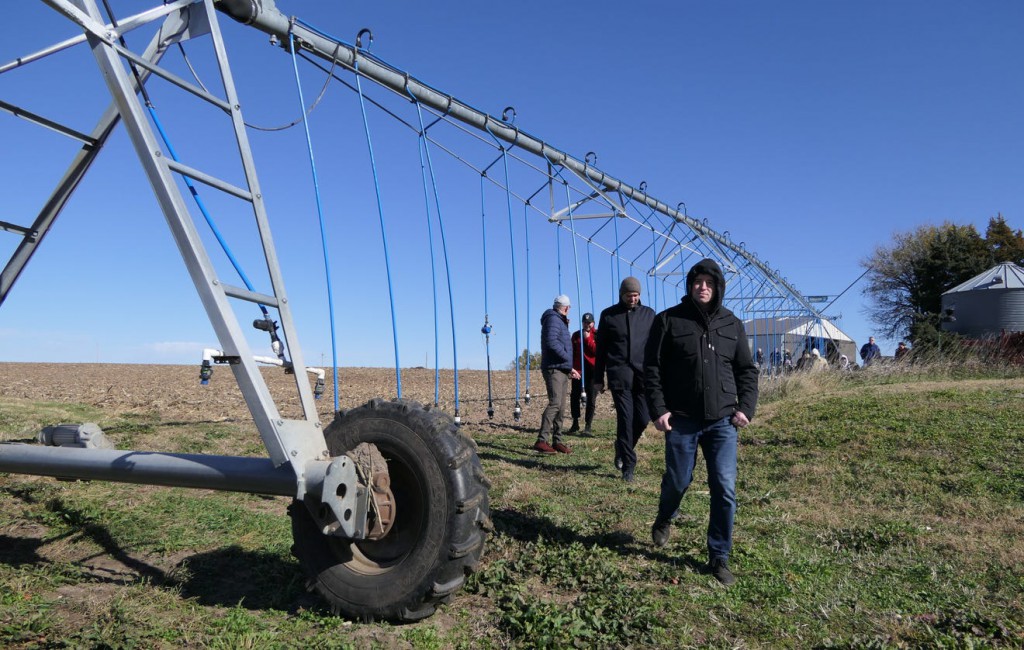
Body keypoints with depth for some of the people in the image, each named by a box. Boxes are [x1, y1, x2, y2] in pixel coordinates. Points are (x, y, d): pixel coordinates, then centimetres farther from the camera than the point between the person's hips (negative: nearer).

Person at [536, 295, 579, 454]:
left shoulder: (560, 321, 24)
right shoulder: (553, 319, -8)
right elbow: (551, 342, -23)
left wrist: (569, 368, 23)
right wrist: (567, 358, -15)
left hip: (562, 369, 10)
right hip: (554, 368, -10)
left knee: (561, 407, 9)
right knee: (555, 403, -18)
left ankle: (557, 441, 13)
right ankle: (541, 440, -21)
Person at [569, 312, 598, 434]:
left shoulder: (597, 335, 3)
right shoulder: (576, 335, 11)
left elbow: (597, 351, -10)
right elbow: (571, 352, 11)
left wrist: (588, 339, -12)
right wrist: (571, 367, 4)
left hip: (592, 370, -2)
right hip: (578, 369, 2)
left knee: (591, 398, 0)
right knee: (574, 396, 1)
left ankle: (588, 425, 7)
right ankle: (575, 423, 13)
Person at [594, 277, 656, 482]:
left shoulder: (648, 314, 11)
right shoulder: (608, 315, 8)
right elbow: (601, 348, 10)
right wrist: (598, 378, 7)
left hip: (643, 373, 2)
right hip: (619, 373, -2)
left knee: (643, 418, -2)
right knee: (625, 417, -6)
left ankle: (622, 448, 26)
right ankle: (628, 465, 1)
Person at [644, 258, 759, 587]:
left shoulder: (732, 324, 8)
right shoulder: (669, 320, -1)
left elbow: (747, 370, 12)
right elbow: (652, 367, -2)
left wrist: (746, 408, -1)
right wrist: (658, 409, -10)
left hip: (723, 421, 2)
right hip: (682, 420, -2)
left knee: (725, 490, -1)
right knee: (678, 481, 9)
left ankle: (719, 558, 14)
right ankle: (663, 520, 43)